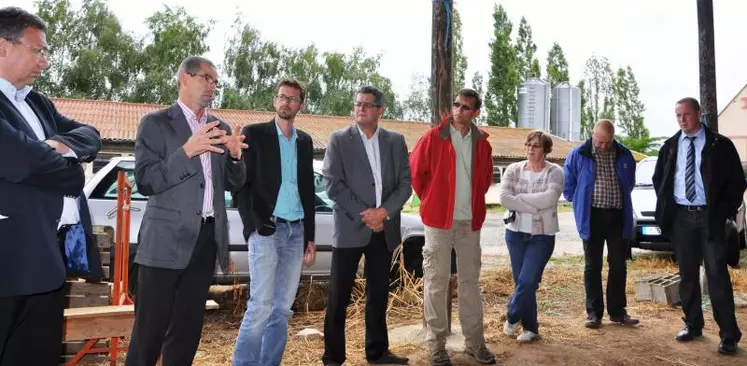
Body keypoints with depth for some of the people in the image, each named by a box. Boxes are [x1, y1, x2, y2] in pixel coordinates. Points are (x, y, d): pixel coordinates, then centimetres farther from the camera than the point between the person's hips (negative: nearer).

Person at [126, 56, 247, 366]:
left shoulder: (221, 128, 14)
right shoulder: (156, 123, -1)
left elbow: (234, 184, 14)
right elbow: (145, 181, -11)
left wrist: (235, 156, -6)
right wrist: (187, 151, -22)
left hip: (207, 238, 5)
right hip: (167, 240, -5)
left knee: (188, 329, 12)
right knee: (150, 330, 1)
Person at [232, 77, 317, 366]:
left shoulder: (305, 141, 16)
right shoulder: (254, 133, 3)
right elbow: (241, 183, -3)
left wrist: (310, 237, 13)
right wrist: (253, 225, -13)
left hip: (296, 231, 5)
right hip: (266, 229, -5)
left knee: (283, 309, 6)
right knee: (261, 305, -11)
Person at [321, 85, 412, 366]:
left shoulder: (396, 141, 9)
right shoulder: (338, 139, 1)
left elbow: (405, 184, 4)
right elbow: (332, 184, -7)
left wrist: (383, 212, -11)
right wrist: (364, 215, -12)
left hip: (384, 229, 3)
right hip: (350, 228, -3)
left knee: (378, 295, 12)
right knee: (339, 297, 1)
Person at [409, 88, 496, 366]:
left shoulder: (482, 143, 6)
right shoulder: (433, 137, -6)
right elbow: (414, 172, -2)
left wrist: (473, 200, 13)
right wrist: (430, 200, 3)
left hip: (470, 221, 4)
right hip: (439, 219, -4)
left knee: (470, 281, 12)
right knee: (436, 283, 2)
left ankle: (474, 342, 23)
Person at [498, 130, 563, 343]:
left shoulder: (554, 172, -4)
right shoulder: (514, 170, 2)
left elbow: (549, 198, -21)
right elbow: (504, 198, -12)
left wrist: (520, 198, -15)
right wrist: (534, 207, -18)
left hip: (542, 235, -2)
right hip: (516, 232, 2)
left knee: (527, 282, -9)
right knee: (522, 283, 8)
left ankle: (512, 317, 18)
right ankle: (530, 327, 25)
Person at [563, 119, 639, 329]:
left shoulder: (624, 156, 5)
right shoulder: (578, 155, -3)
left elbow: (630, 183, 20)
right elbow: (568, 185, 5)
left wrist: (619, 200, 15)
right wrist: (582, 204, 6)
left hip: (618, 217, 3)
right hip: (592, 217, -2)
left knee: (619, 265, 7)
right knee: (593, 266, 3)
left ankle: (617, 311, 19)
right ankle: (594, 312, 11)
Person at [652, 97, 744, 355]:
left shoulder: (720, 145, -1)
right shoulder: (670, 146, 8)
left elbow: (737, 182, 0)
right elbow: (658, 179, 17)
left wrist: (724, 212, -8)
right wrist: (665, 209, 6)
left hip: (709, 216, -3)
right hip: (681, 217, 3)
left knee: (717, 274, -4)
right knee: (687, 274, 9)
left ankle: (729, 335, 3)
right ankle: (692, 325, 21)